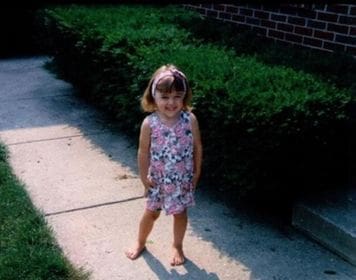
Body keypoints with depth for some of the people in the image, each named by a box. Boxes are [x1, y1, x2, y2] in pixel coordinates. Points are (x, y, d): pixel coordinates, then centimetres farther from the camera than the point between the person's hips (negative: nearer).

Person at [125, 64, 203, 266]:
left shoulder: (190, 120, -16)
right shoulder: (149, 123, -18)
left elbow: (197, 147, -5)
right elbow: (143, 152, -8)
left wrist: (196, 173, 0)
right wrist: (144, 177, -3)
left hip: (183, 179, 0)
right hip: (158, 179, 0)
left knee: (180, 213, 17)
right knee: (151, 213, 18)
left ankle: (177, 247, 40)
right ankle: (140, 243, 42)